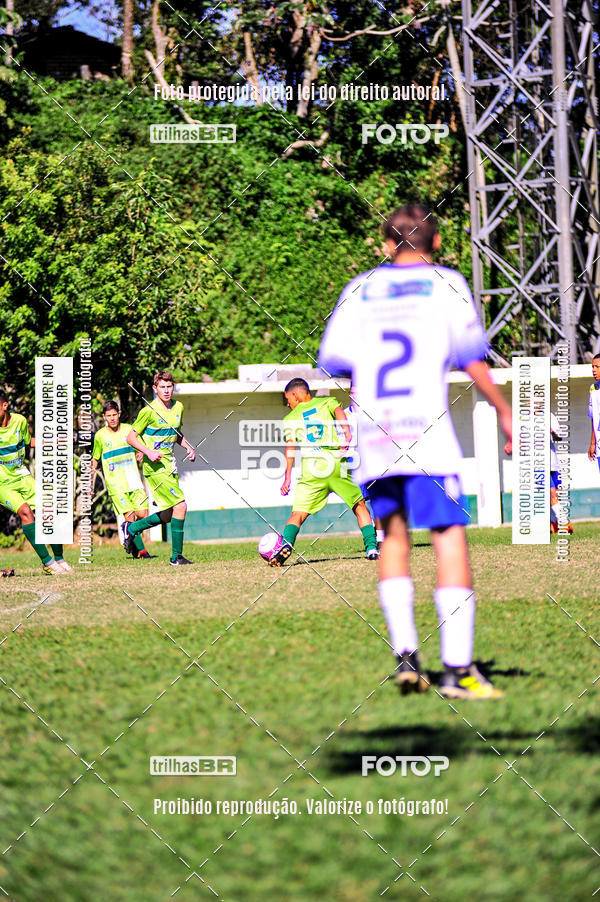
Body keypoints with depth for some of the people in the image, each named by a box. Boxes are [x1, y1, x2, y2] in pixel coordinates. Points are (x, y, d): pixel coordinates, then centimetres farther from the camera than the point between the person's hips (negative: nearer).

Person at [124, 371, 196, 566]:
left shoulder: (178, 407, 10)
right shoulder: (149, 411, -12)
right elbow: (131, 437, -8)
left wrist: (189, 448, 8)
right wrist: (148, 452, -21)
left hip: (169, 465, 8)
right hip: (155, 467, -8)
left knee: (168, 516, 11)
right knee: (180, 505, -16)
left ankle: (131, 528, 33)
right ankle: (176, 557, -11)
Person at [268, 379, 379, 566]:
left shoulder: (291, 418, 17)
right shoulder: (327, 402, 19)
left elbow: (290, 446, 5)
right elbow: (339, 412, -4)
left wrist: (287, 477, 0)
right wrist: (347, 434, -16)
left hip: (311, 467, 0)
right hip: (336, 462, 0)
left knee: (298, 514, 2)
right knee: (359, 506, 13)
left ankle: (286, 543, -23)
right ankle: (371, 547, 3)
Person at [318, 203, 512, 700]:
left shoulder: (360, 289, 14)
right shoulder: (446, 283, 6)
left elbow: (332, 364, 12)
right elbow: (474, 360, 0)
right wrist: (505, 412, 11)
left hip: (371, 435, 4)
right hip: (427, 431, -4)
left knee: (393, 536, 19)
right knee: (451, 540, -4)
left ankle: (405, 654, 9)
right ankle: (458, 668, -13)